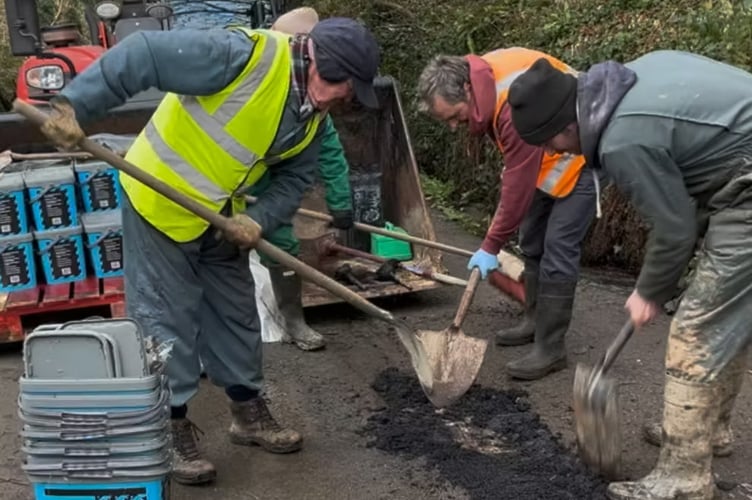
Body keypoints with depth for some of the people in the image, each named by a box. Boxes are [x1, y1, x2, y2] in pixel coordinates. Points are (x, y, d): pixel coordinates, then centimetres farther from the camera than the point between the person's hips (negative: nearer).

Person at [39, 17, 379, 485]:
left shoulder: (312, 114, -2)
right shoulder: (246, 55, -29)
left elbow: (294, 177, 3)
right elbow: (144, 55, -32)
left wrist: (259, 219, -16)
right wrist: (74, 105, -35)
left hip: (221, 219, 8)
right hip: (160, 203, -8)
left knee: (236, 314, 16)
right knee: (167, 319, 0)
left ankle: (249, 412, 31)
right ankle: (172, 427, 14)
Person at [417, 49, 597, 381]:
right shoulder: (480, 74, -8)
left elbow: (519, 183, -30)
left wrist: (491, 245, -23)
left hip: (580, 156, -10)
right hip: (543, 155, 10)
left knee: (557, 251, -12)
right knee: (531, 241, 14)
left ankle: (550, 349, -6)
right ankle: (535, 321, 28)